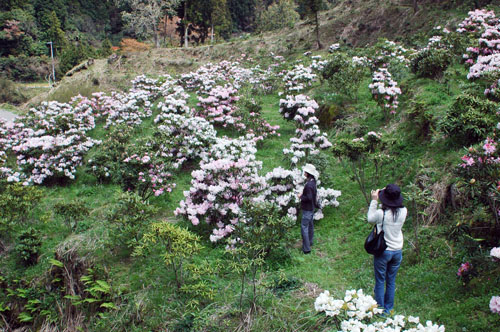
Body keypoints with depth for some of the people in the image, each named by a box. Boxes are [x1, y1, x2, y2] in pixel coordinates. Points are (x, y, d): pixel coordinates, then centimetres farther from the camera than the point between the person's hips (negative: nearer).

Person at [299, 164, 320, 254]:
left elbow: (309, 197, -28)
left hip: (307, 209, -10)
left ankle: (306, 248, -7)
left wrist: (301, 196, -13)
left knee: (304, 227, -7)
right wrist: (303, 194, 10)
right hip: (312, 207, 10)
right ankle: (310, 242, 40)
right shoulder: (313, 182, 4)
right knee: (310, 225, 23)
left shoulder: (309, 184, -26)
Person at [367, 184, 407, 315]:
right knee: (391, 281, 18)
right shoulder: (403, 211, -12)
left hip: (383, 251, -4)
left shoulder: (381, 213, -24)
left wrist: (374, 200, -5)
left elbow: (370, 219, -4)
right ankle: (388, 309, 30)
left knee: (380, 282, 12)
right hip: (398, 251, 4)